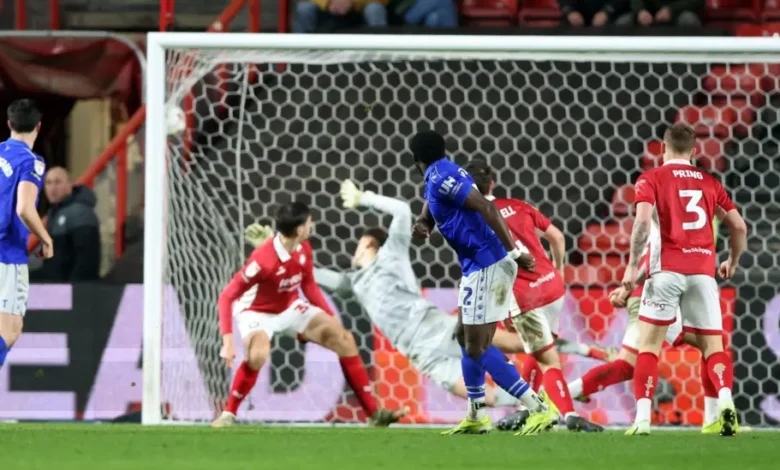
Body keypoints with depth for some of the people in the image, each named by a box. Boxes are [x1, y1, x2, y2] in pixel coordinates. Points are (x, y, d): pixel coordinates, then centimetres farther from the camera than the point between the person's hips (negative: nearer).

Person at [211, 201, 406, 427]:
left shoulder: (304, 248, -12)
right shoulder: (263, 259, -35)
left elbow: (308, 285, 7)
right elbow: (227, 296, -31)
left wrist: (331, 317, 3)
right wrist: (228, 341, -37)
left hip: (291, 308, 7)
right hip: (258, 313, -7)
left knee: (343, 338, -3)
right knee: (258, 355, -38)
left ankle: (374, 413, 3)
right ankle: (228, 415, -17)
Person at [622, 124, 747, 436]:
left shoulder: (652, 179, 4)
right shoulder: (709, 182, 15)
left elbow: (643, 220, -13)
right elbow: (739, 226, 13)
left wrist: (632, 266, -9)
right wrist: (732, 262, 29)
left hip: (667, 269, -3)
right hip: (703, 270, 3)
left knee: (649, 345, 4)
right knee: (712, 346, 4)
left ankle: (643, 418, -7)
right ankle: (725, 400, -22)